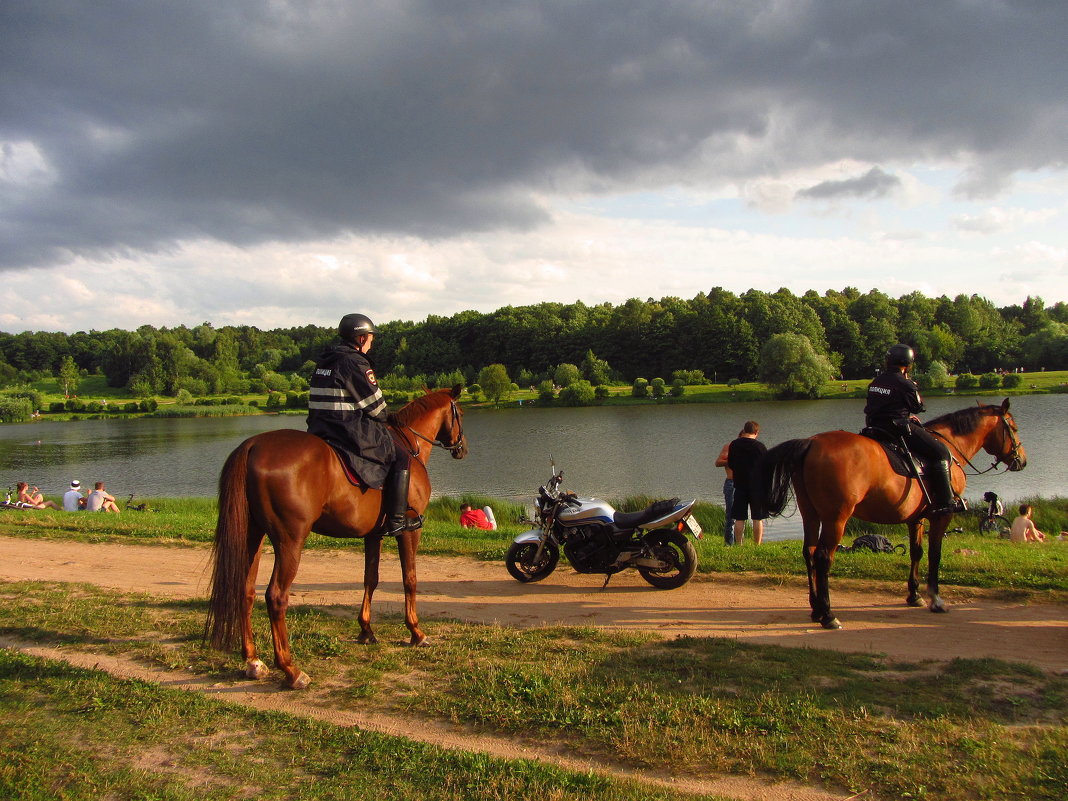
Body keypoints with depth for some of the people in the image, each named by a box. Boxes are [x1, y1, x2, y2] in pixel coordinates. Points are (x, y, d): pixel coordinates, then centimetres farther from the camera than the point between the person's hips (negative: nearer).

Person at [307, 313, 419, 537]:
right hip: (351, 432, -10)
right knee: (401, 458, 0)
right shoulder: (355, 363, -14)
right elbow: (376, 406, -11)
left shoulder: (324, 362, 14)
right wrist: (385, 418, 11)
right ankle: (396, 520, -4)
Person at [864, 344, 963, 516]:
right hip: (899, 429, -9)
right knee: (940, 453, -2)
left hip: (875, 427, 9)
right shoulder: (904, 384, -12)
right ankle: (945, 501, -5)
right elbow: (919, 406, -1)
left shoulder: (875, 382, 11)